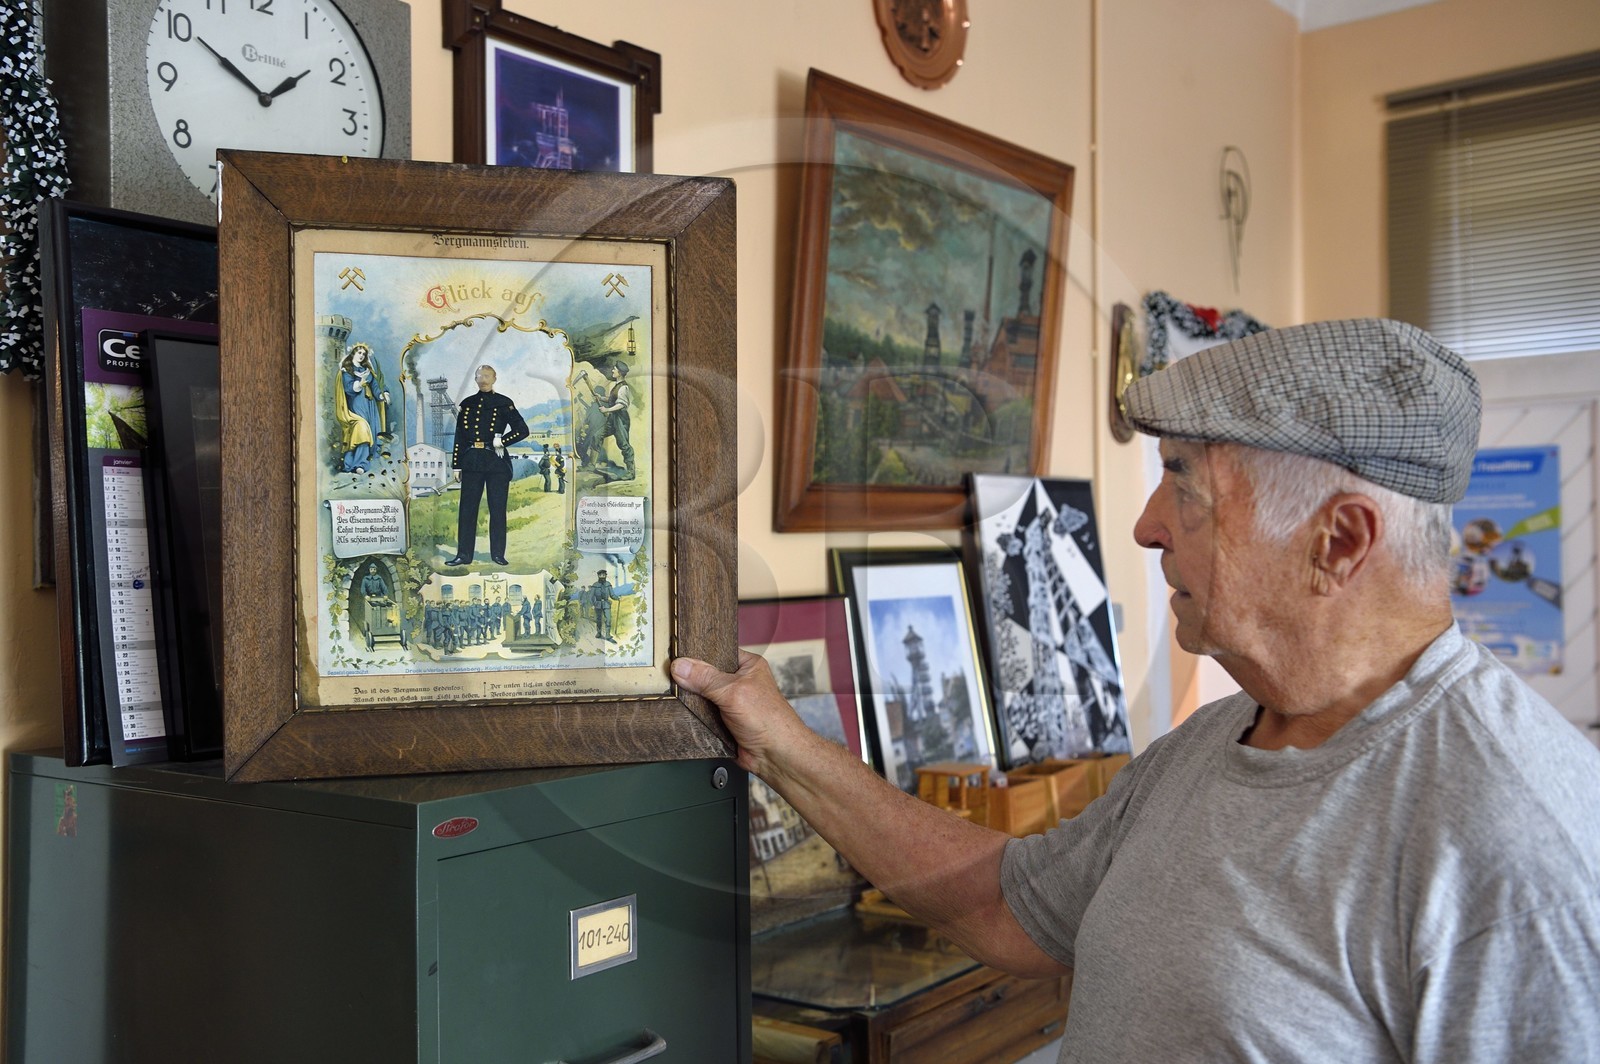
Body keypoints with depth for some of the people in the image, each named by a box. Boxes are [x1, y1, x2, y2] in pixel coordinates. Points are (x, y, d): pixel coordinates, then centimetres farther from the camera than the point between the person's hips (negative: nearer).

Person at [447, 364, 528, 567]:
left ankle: (498, 553, 10)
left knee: (498, 509, 2)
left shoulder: (504, 403, 3)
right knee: (467, 509, 2)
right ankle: (464, 554, 7)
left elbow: (522, 430, 1)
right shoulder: (467, 404, 11)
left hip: (497, 461, -2)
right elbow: (460, 436, 11)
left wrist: (501, 442, -10)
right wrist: (456, 465, 7)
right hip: (472, 462, 2)